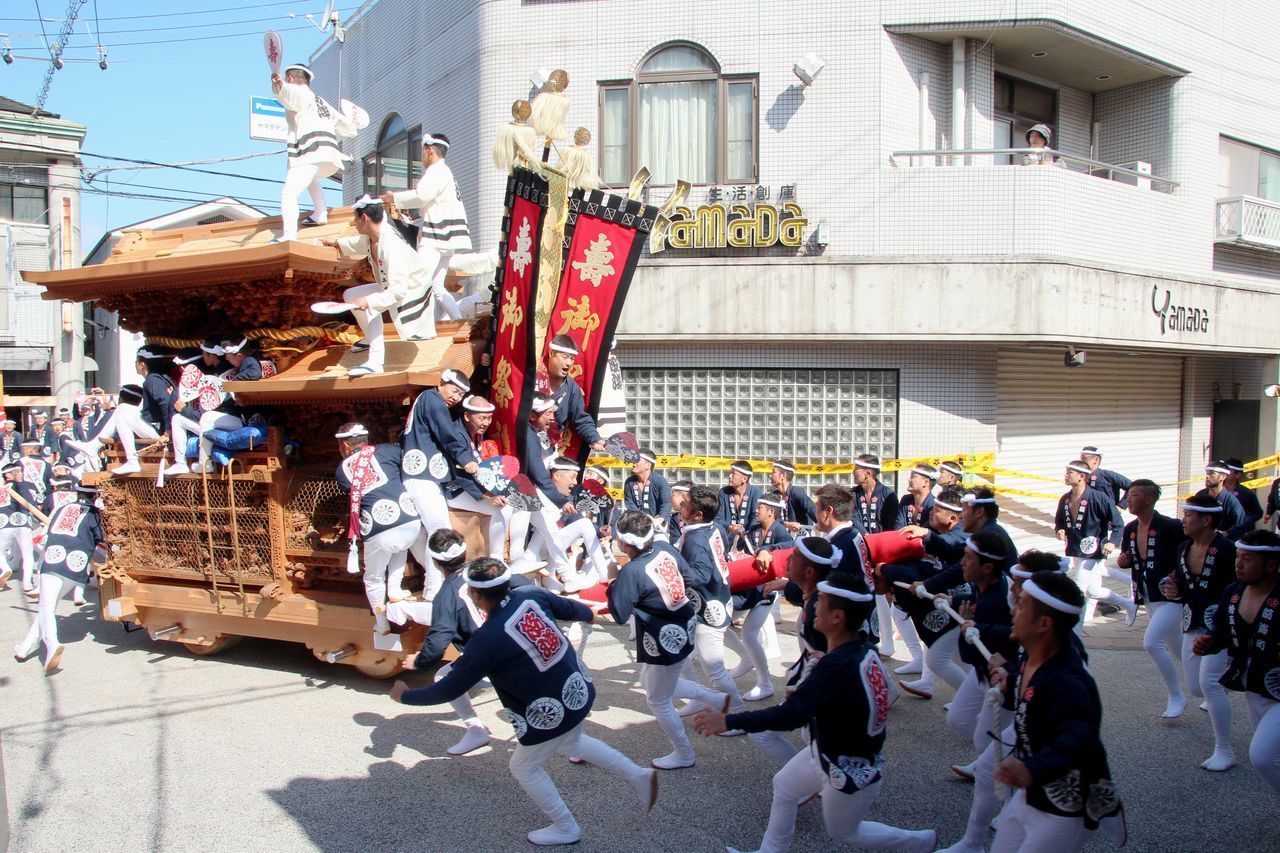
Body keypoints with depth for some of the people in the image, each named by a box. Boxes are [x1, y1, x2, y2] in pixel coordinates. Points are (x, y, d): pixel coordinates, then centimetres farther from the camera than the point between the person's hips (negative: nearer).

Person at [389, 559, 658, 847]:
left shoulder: (487, 640, -25)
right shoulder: (532, 596, -9)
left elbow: (450, 689, -15)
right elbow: (572, 609, 10)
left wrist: (405, 696, 2)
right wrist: (588, 613, 34)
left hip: (552, 714, -7)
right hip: (579, 690, 7)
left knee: (524, 767, 20)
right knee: (571, 743, 35)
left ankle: (566, 829, 33)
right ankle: (638, 775, 33)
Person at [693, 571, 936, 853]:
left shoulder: (838, 666, -36)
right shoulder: (864, 649, -11)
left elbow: (791, 716, -43)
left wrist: (729, 720, -42)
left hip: (851, 772, -8)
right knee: (784, 785, 22)